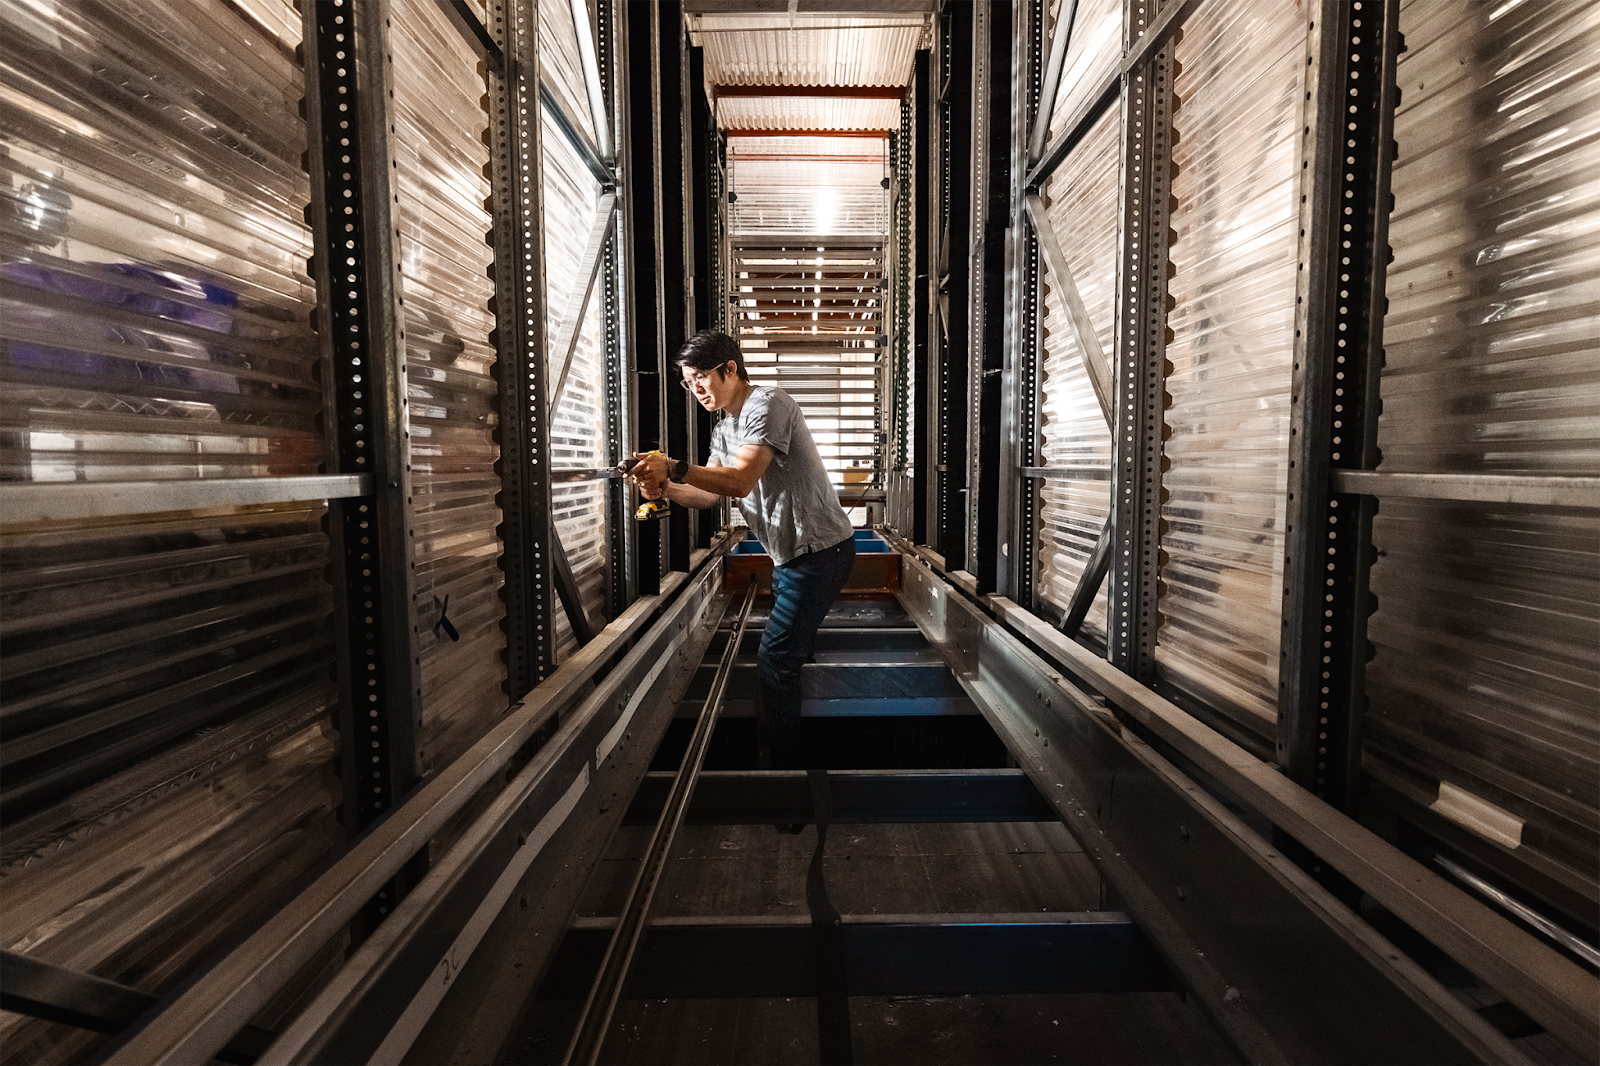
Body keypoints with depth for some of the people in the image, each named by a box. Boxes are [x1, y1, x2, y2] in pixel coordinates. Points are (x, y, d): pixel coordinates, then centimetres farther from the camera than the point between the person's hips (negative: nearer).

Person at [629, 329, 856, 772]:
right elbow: (710, 493, 7)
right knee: (786, 652, 18)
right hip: (791, 553, 10)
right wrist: (664, 488, -11)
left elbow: (741, 481, -27)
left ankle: (780, 763, 3)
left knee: (777, 655, -10)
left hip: (820, 549, -10)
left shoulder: (767, 404, -15)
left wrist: (675, 468, -33)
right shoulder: (724, 429, 15)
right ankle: (791, 756, 33)